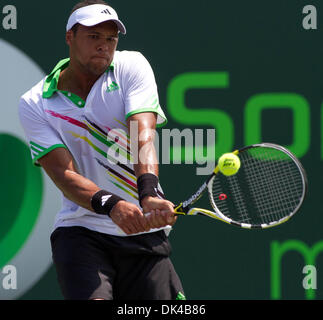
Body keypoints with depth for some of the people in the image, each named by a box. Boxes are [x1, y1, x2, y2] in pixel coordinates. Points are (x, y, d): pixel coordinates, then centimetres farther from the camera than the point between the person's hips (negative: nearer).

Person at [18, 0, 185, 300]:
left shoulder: (131, 67, 1)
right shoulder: (34, 104, -3)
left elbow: (143, 136, -16)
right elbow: (65, 174, -14)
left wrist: (149, 195, -35)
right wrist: (112, 205, -34)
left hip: (146, 234, 2)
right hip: (81, 233, -2)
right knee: (94, 299, -26)